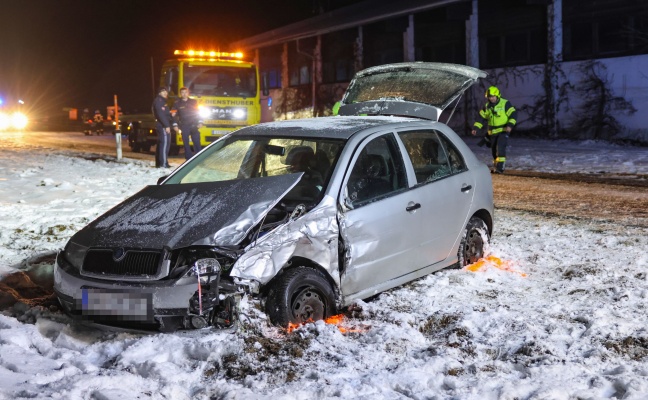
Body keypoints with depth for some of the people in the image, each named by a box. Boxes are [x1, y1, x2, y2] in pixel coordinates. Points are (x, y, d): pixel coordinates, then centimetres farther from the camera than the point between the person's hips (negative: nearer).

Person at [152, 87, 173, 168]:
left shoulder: (162, 101, 23)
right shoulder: (158, 100, -9)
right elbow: (160, 114, -19)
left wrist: (170, 114, 8)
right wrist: (166, 125, -23)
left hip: (162, 125, 11)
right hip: (163, 126, -11)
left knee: (161, 144, 11)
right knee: (165, 143, -14)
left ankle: (158, 163, 15)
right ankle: (163, 163, -18)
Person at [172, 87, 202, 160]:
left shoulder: (193, 102, 9)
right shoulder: (177, 104, 4)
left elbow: (198, 113, 10)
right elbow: (174, 115, 3)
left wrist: (200, 122, 2)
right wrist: (175, 125, -4)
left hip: (194, 126, 1)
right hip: (184, 126, -1)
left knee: (197, 143, -2)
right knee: (186, 143, 0)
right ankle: (189, 159, 4)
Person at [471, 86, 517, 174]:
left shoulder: (505, 103, -9)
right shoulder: (487, 106, 7)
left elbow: (513, 114, -12)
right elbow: (481, 118, 10)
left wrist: (510, 125, -25)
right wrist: (475, 128, 0)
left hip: (503, 131, -5)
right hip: (492, 132, 5)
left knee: (500, 148, -21)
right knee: (494, 150, 10)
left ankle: (500, 167, -22)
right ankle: (496, 167, 26)